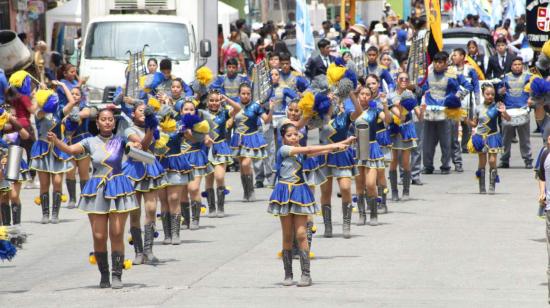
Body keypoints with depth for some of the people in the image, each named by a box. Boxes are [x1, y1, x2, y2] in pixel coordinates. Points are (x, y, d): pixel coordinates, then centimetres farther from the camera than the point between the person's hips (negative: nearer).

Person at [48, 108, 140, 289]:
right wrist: (55, 141, -30)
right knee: (99, 237, 0)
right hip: (97, 190, 1)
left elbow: (138, 145, -10)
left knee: (117, 235, -3)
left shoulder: (120, 141, 2)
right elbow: (70, 149, -11)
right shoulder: (91, 142, 2)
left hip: (118, 189, -1)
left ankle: (117, 275, 3)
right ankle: (104, 275, 15)